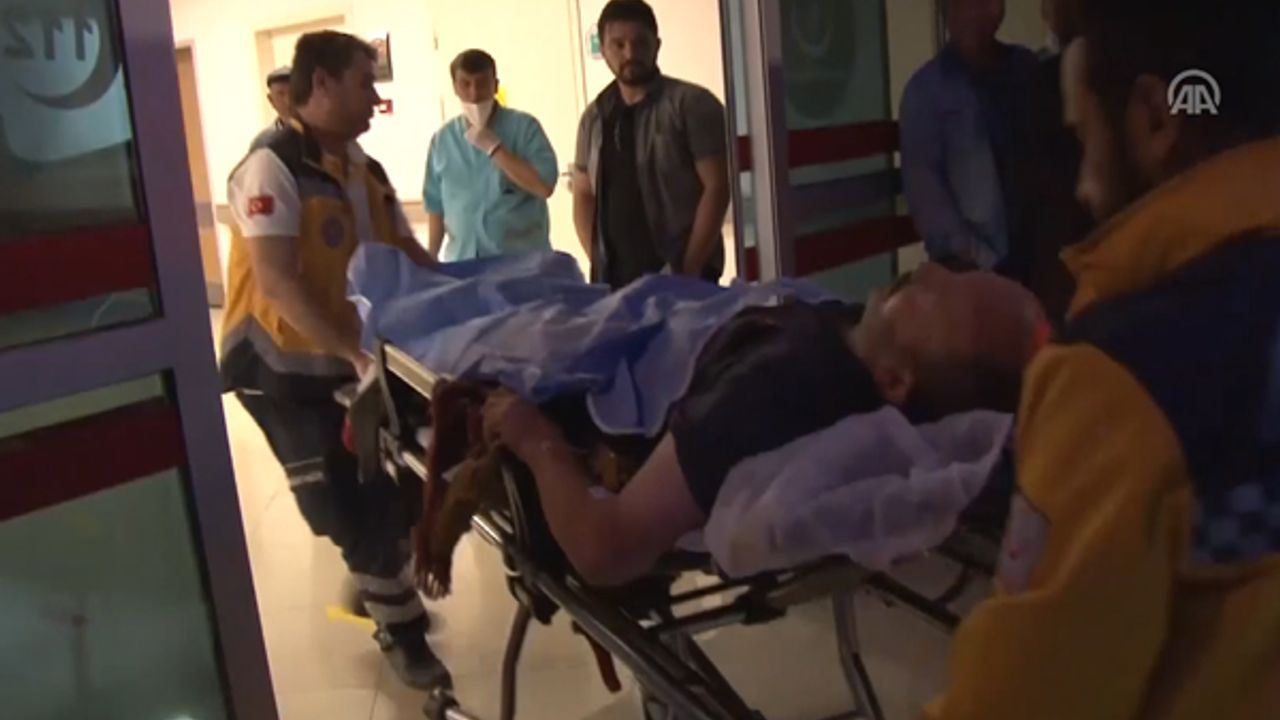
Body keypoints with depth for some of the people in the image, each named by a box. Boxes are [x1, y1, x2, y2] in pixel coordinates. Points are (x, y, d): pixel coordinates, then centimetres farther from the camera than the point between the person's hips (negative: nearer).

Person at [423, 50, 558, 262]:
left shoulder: (524, 127, -4)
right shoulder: (443, 139, 7)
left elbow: (545, 186, -15)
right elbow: (435, 204, 12)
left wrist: (494, 148, -15)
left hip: (523, 259, -3)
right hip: (462, 261, 3)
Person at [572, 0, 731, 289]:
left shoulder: (692, 104, -2)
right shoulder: (594, 118, 11)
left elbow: (716, 187, -7)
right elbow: (583, 195, 15)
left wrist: (688, 269, -12)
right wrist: (597, 264, 1)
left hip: (683, 274, -4)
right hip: (613, 279, 4)